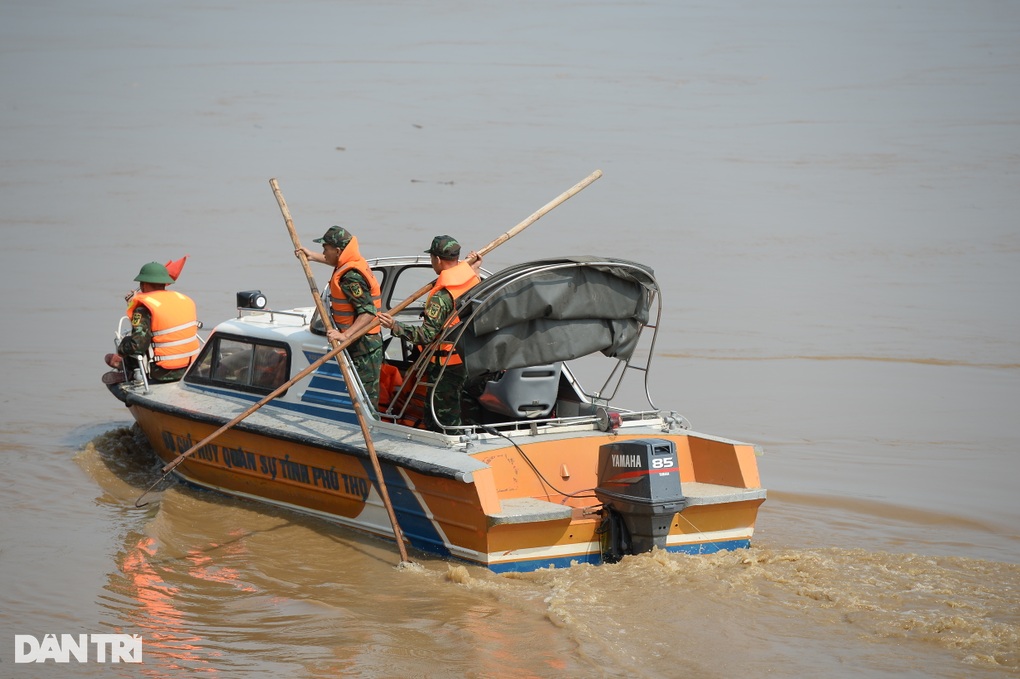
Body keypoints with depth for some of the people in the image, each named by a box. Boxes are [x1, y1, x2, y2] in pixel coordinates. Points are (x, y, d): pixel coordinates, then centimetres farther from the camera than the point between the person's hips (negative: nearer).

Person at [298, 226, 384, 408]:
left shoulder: (351, 277, -23)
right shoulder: (352, 264, 9)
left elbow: (368, 312, -30)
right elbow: (340, 263, 36)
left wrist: (345, 335, -37)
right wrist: (313, 256, 42)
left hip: (363, 346, -11)